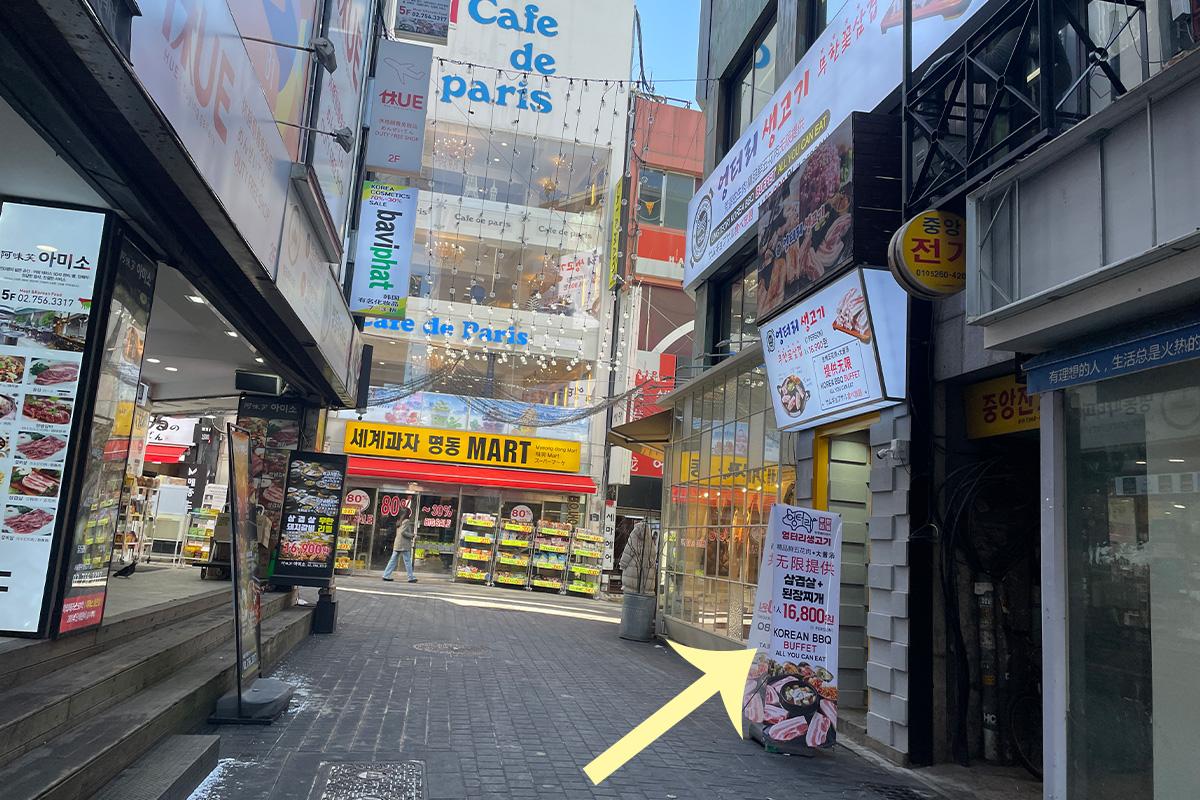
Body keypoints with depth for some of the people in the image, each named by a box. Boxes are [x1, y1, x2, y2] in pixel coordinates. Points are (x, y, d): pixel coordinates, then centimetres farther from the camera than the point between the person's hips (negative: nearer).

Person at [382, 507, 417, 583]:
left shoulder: (399, 521, 17)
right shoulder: (407, 521, -10)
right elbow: (403, 532, -19)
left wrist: (412, 535, 19)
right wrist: (412, 535, -9)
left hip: (397, 544, 8)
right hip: (404, 545, -8)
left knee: (393, 560, 8)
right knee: (407, 561, -2)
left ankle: (386, 575, 5)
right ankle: (411, 577, 1)